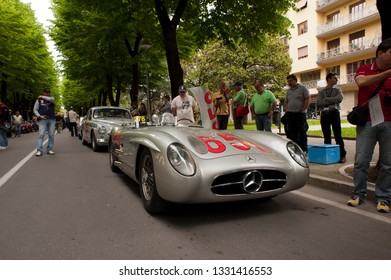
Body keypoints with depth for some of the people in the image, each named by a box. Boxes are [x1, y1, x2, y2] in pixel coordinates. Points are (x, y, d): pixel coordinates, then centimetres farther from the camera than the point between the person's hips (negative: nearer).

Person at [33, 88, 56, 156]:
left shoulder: (51, 98, 12)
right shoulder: (39, 100, 9)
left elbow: (51, 99, -14)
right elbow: (35, 110, 6)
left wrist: (42, 97, -2)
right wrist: (39, 116, -9)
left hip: (52, 119, 2)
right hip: (43, 119, -2)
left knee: (51, 135, 3)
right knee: (41, 134, -10)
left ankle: (49, 149, 10)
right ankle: (39, 150, -11)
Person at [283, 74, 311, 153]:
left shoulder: (302, 88, 2)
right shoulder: (288, 91, 18)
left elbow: (308, 100, -4)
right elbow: (286, 102, 24)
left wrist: (302, 110, -11)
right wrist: (286, 110, 7)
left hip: (300, 114, -5)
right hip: (290, 114, 5)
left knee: (302, 132, -5)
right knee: (291, 133, 5)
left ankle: (304, 149, 0)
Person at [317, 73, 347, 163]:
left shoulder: (337, 90, 15)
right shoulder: (321, 92, 14)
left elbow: (339, 98, -7)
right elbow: (319, 103, -3)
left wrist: (326, 99, -5)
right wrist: (332, 100, -6)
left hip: (334, 113, -1)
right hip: (324, 114, 1)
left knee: (338, 135, -5)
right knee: (326, 136, 3)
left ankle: (342, 155, -3)